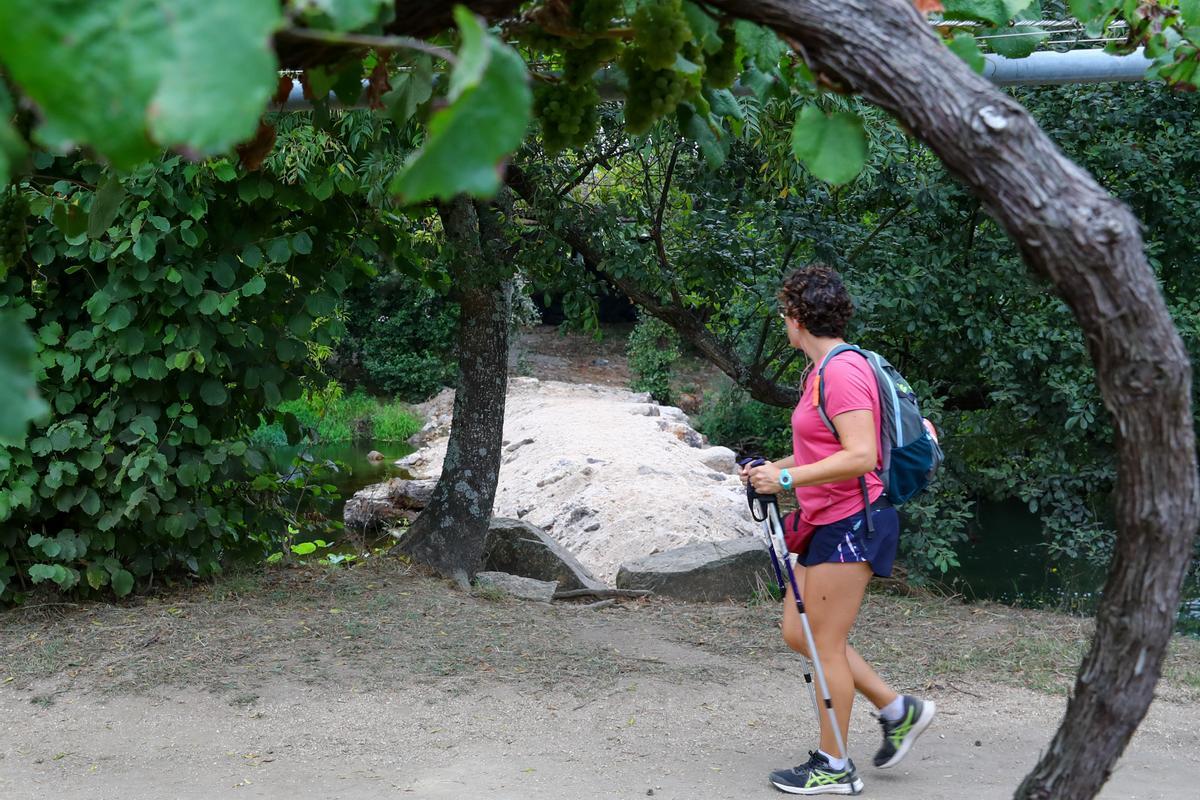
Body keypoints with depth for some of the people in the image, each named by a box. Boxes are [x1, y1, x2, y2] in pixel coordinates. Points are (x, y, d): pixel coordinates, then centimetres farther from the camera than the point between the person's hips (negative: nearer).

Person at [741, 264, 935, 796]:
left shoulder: (842, 372, -18)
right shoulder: (822, 369, 13)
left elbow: (860, 457, -25)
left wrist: (787, 479, -23)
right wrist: (774, 468, 12)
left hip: (851, 523, -10)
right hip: (825, 523, 10)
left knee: (825, 644, -1)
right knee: (799, 634, 14)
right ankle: (898, 710, 23)